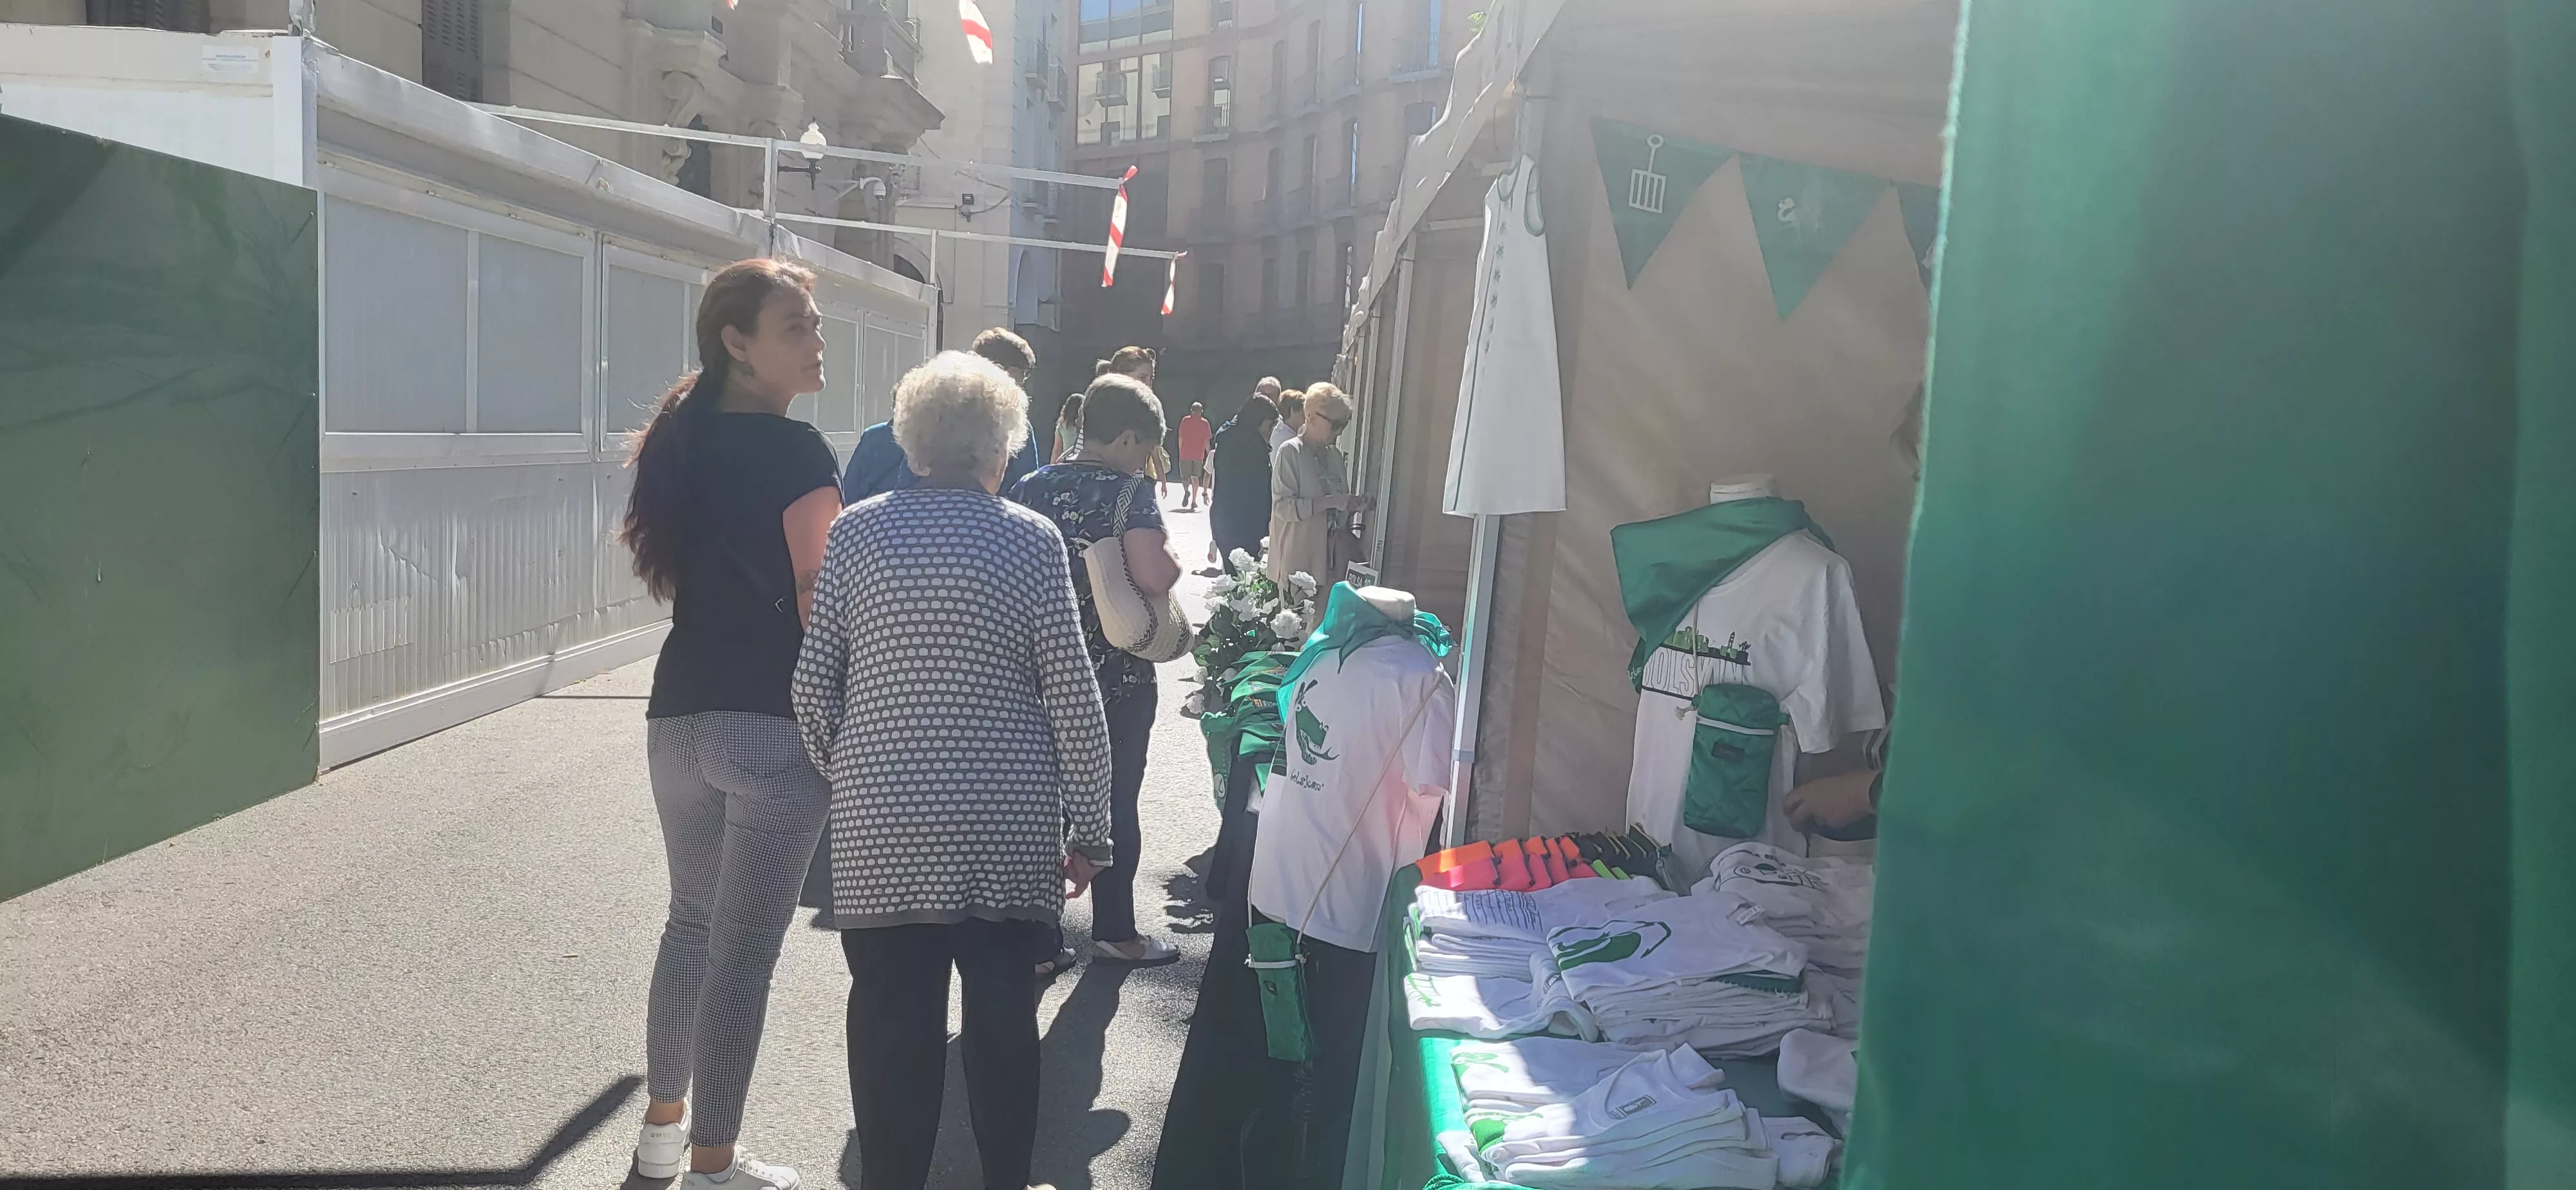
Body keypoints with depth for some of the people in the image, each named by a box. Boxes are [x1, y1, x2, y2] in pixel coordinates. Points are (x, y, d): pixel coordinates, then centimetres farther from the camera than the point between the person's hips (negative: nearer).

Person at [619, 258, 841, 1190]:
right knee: (743, 947, 2)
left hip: (679, 714, 8)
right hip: (773, 723, -8)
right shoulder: (794, 451, -13)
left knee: (691, 918, 23)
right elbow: (821, 607, -15)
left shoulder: (679, 438, 10)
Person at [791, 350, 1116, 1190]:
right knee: (1004, 1018, 12)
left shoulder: (855, 532, 0)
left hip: (884, 824, 1)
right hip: (1007, 827, 0)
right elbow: (1073, 699, -6)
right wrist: (1091, 828, 3)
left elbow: (814, 685, 1)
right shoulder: (1032, 540, -4)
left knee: (892, 1025, 8)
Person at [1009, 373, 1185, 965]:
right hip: (1118, 677, -4)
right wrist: (1173, 558, -6)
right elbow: (1155, 577, -27)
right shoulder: (1131, 492, -14)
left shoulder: (1032, 487, 2)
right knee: (1115, 805, 12)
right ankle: (1114, 931, 25)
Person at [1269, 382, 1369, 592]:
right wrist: (1330, 502, -20)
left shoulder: (1335, 455, 14)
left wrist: (1353, 505, 2)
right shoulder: (1290, 453, -8)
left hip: (1331, 563, 6)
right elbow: (1283, 507, -18)